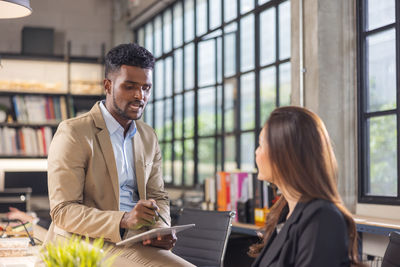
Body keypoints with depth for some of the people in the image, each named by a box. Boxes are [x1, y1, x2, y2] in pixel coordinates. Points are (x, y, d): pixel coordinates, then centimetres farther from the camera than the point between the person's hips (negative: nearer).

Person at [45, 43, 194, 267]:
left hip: (135, 244, 7)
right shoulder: (73, 133, -6)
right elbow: (63, 211, -12)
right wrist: (123, 220, -27)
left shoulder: (149, 137, 16)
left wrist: (159, 229, -6)